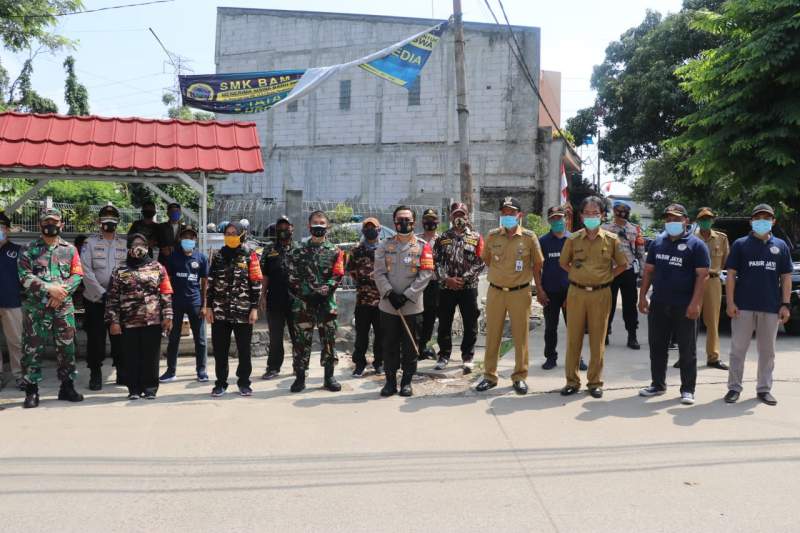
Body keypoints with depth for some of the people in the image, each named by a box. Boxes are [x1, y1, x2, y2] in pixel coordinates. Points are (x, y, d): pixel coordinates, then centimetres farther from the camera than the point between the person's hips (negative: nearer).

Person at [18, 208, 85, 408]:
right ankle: (31, 391, 9)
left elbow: (77, 275, 2)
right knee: (32, 349, 0)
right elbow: (25, 276, -6)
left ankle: (67, 387, 17)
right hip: (35, 307, -2)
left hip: (64, 306, 2)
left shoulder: (70, 249, 10)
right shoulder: (29, 250, 4)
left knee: (67, 347, 6)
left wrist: (62, 292, -13)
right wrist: (49, 288, -16)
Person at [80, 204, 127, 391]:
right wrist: (102, 293, -13)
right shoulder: (90, 243, 2)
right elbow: (86, 272, -7)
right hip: (95, 300, -2)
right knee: (95, 338, 1)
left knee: (120, 337, 6)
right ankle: (95, 374, 11)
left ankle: (122, 372, 16)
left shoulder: (125, 244, 9)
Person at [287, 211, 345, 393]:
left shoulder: (335, 251, 7)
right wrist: (303, 295, -10)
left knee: (329, 340, 5)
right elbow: (292, 278, 2)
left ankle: (329, 377, 15)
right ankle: (300, 377, 11)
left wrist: (323, 291, -14)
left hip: (327, 302, 0)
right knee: (301, 341, 2)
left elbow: (337, 275, -2)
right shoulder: (299, 251, 7)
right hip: (303, 303, 0)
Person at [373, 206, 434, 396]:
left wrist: (406, 295, -14)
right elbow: (379, 273, -1)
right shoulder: (385, 245, 6)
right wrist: (390, 293, -15)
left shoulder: (423, 246, 1)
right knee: (389, 345, 8)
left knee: (410, 345, 6)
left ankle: (407, 382, 18)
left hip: (412, 306, -1)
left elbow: (425, 274, -7)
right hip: (388, 305, 2)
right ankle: (390, 381, 19)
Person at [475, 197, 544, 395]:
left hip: (520, 292, -2)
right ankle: (490, 376, 19)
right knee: (492, 335, 8)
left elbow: (536, 265, 5)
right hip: (495, 291, 2)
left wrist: (539, 289, 6)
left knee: (521, 336, 5)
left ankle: (520, 376, 18)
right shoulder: (492, 236, 2)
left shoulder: (529, 237, -3)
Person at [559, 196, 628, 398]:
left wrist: (608, 276, 2)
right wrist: (576, 275, 7)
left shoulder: (611, 239, 0)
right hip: (576, 293, 1)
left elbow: (623, 265, 9)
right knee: (573, 338, 4)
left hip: (601, 294, -1)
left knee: (598, 339, 5)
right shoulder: (573, 239, 2)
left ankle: (595, 382, 17)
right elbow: (563, 262, 16)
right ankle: (572, 381, 14)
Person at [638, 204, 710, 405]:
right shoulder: (658, 243, 12)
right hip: (658, 305, 5)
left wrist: (695, 303, -18)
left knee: (687, 350, 3)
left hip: (684, 307, -5)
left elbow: (702, 275, -10)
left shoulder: (696, 245, -3)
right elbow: (648, 271, 14)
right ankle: (658, 384, 23)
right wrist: (642, 296, 5)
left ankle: (687, 390, 11)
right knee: (657, 347, 11)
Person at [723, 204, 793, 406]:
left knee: (767, 351, 10)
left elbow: (786, 277, 9)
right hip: (743, 306, -2)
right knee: (738, 349, 2)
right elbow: (731, 275, 0)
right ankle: (734, 387, 11)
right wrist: (730, 302, -8)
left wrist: (785, 304, 1)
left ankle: (764, 389, 20)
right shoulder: (740, 244, 3)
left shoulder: (781, 246, 9)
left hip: (771, 308, 2)